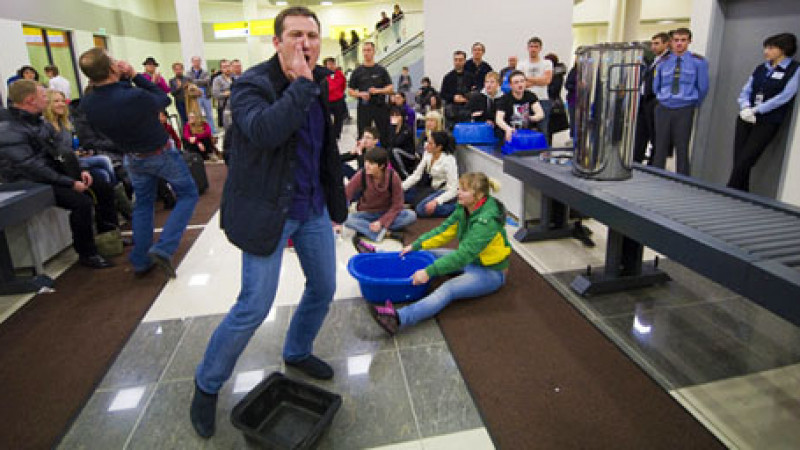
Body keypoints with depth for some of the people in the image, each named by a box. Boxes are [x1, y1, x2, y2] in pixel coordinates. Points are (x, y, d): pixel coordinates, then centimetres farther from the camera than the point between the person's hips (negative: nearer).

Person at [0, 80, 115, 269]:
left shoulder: (35, 121, 9)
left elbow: (57, 151, 16)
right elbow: (31, 168, -26)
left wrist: (79, 171, 2)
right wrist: (70, 183, -25)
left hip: (55, 173, 9)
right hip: (32, 183, -9)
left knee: (104, 189, 4)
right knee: (82, 202, -29)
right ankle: (87, 253, -15)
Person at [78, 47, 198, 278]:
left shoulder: (87, 105, -14)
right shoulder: (137, 97, -33)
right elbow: (164, 99, -12)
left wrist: (125, 79, -8)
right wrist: (136, 76, -10)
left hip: (133, 159, 6)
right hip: (161, 154, -5)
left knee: (142, 204, 21)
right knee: (188, 194, 11)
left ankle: (140, 261, 25)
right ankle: (163, 249, -4)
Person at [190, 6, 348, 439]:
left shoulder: (320, 82, 6)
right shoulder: (252, 84, -15)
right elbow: (263, 131, -36)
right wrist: (302, 84, -31)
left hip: (313, 208, 7)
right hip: (268, 210, -7)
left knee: (323, 288, 16)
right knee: (254, 307, -2)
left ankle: (297, 352, 43)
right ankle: (206, 385, 24)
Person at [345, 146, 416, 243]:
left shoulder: (393, 177, -18)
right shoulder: (361, 175, -17)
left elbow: (397, 205, -14)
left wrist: (381, 222, -25)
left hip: (387, 214, 0)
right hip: (366, 214, 0)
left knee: (411, 216, -27)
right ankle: (385, 233, -32)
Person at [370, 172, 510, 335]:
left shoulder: (487, 220, -29)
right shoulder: (464, 208, -3)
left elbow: (464, 254, -35)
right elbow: (445, 230, 5)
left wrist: (429, 272, -38)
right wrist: (416, 245, -2)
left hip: (491, 272, -9)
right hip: (470, 260, 9)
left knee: (448, 289, -33)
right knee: (428, 254, 6)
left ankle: (399, 318, -56)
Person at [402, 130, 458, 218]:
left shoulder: (448, 160, -23)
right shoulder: (428, 154, -4)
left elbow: (453, 189, -25)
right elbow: (416, 175, -1)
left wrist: (436, 201, -37)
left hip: (447, 193, -7)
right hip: (434, 189, 7)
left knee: (422, 208, -29)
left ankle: (454, 207, -12)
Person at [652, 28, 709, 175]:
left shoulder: (698, 61, 1)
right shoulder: (663, 62, 9)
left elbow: (703, 87, 5)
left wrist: (694, 105, 11)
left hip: (684, 110, -2)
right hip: (663, 108, 2)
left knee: (682, 148, 0)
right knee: (660, 147, 4)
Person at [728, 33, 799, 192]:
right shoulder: (761, 68, 14)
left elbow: (784, 97, -11)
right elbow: (745, 91, 12)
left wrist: (756, 110, -14)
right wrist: (745, 108, -8)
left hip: (767, 123, -5)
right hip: (746, 120, 5)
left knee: (744, 163, -12)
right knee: (738, 162, 1)